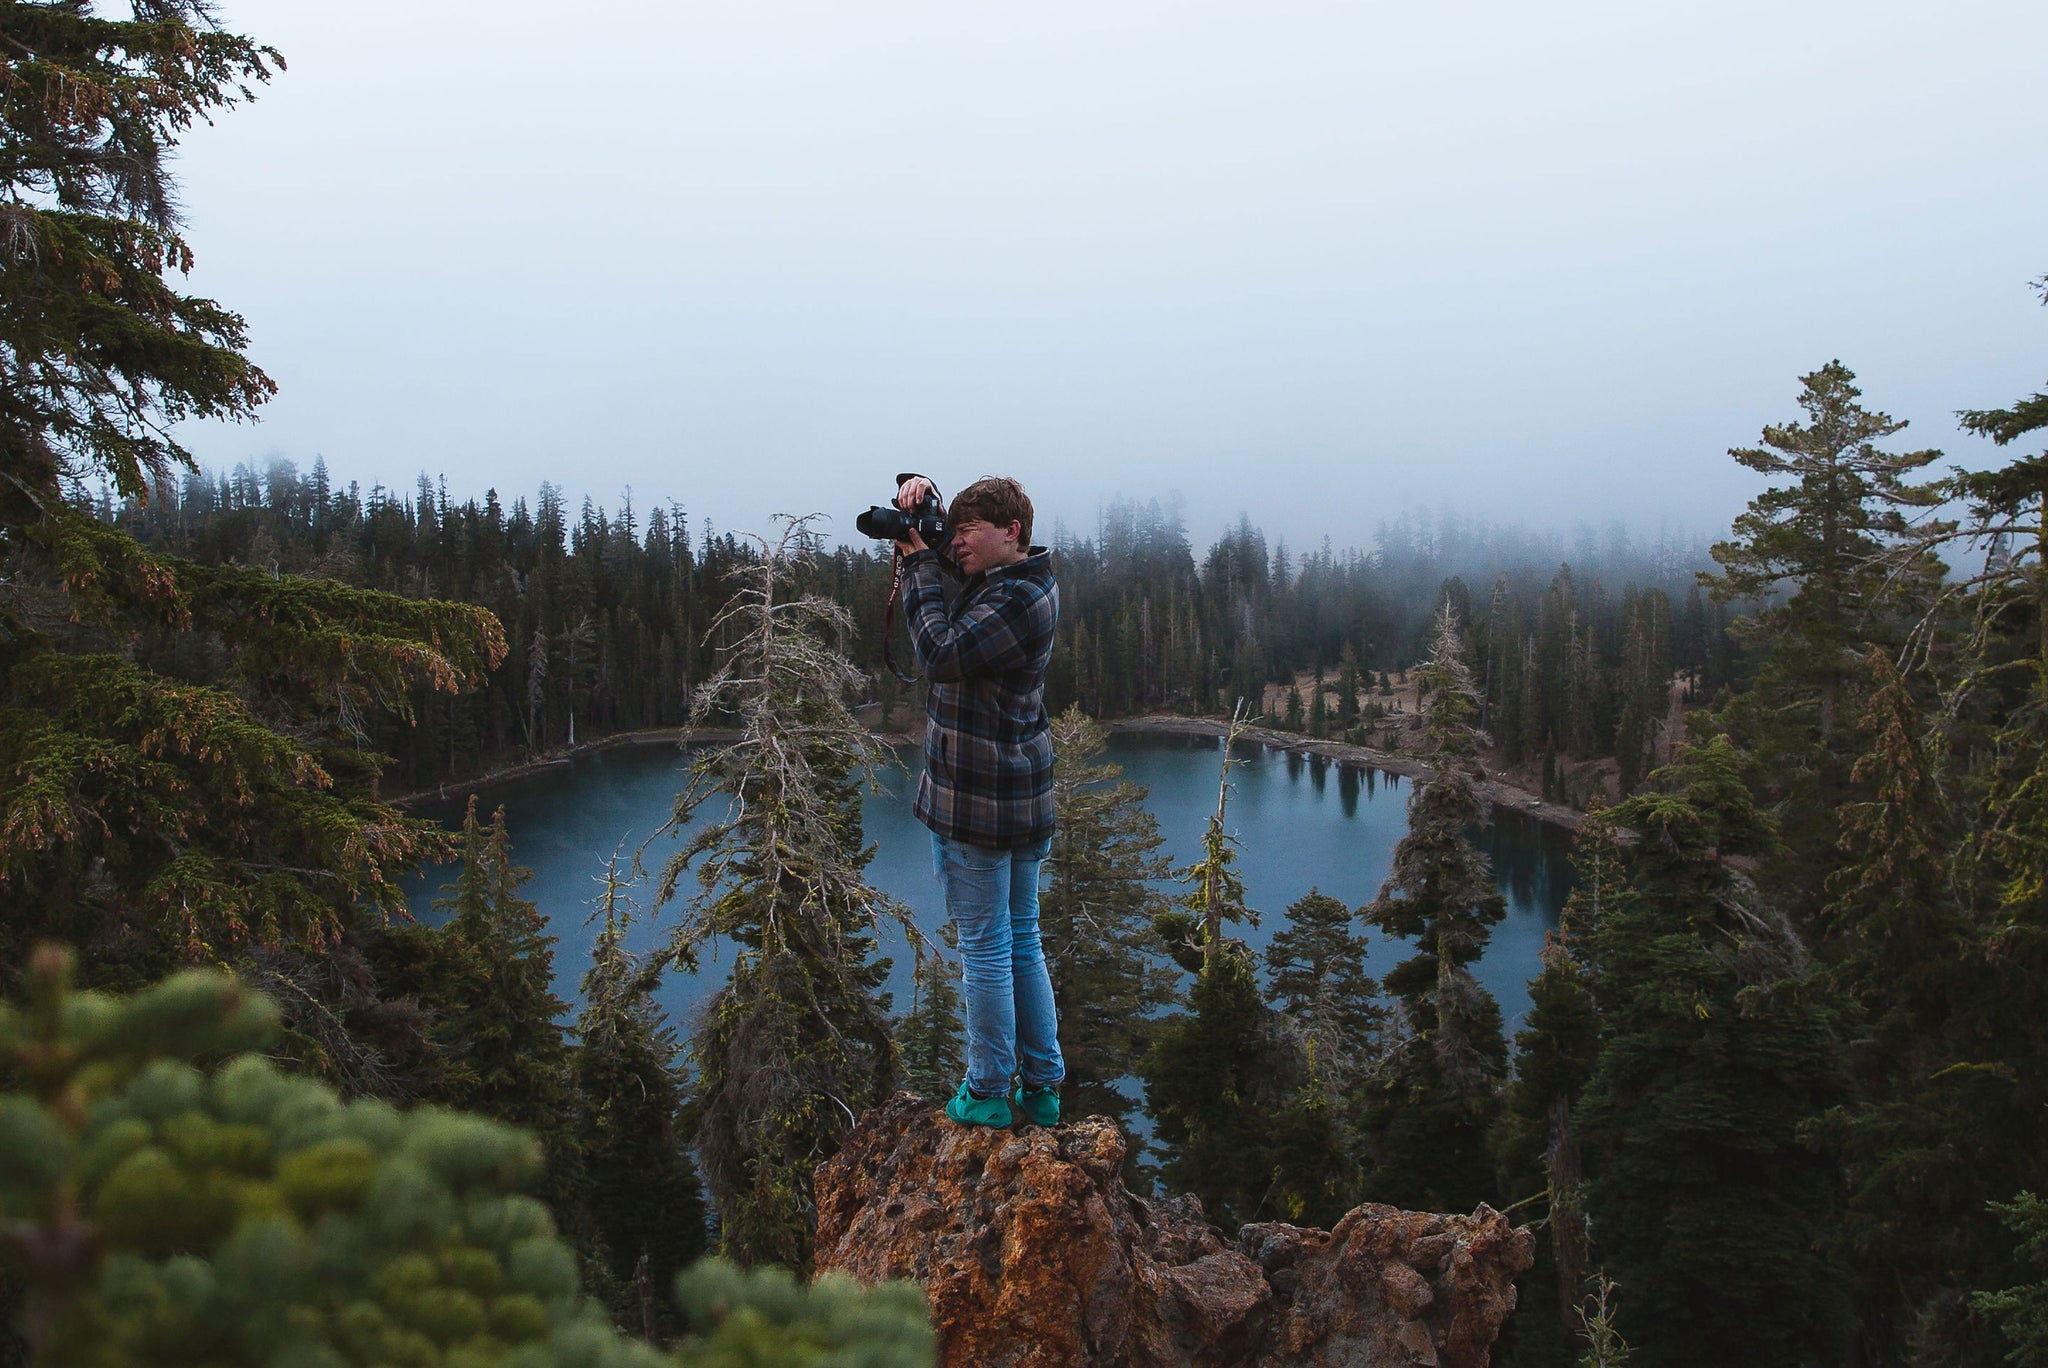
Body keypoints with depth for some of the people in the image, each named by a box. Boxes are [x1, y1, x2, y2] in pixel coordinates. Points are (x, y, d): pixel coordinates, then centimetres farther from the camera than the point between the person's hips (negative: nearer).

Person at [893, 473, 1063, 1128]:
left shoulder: (1017, 600, -19)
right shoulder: (1019, 579, 12)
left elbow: (942, 653, -26)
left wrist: (920, 566, -17)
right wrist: (916, 491, 0)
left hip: (975, 802, -10)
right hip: (1023, 797, 10)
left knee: (985, 947, 1)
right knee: (1023, 939, 15)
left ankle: (987, 1093, 13)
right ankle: (1041, 1086, 22)